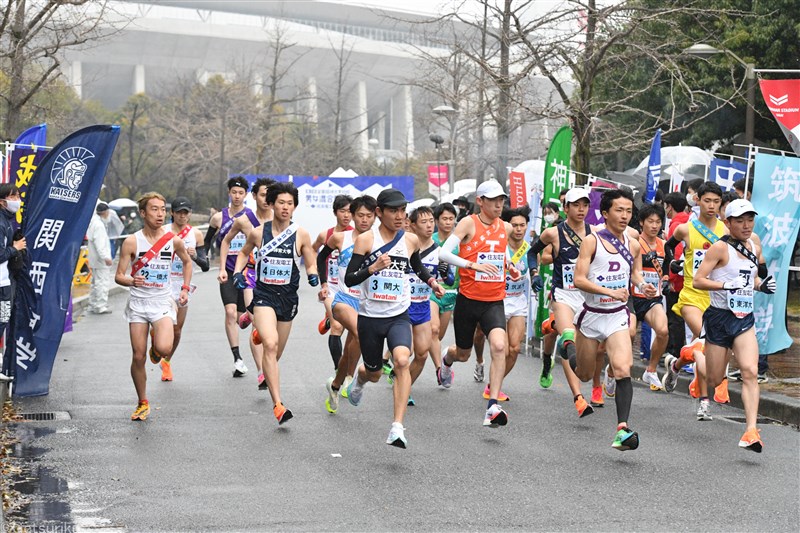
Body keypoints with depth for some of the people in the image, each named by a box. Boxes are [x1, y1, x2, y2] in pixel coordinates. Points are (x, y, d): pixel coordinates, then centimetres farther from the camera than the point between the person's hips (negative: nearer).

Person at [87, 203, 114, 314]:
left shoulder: (92, 221, 13)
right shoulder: (98, 224, -18)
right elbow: (100, 243, -24)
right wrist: (106, 257, -27)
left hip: (94, 259, 11)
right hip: (100, 260, -11)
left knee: (96, 282, 17)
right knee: (103, 282, -8)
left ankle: (93, 305, 23)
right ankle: (101, 306, -7)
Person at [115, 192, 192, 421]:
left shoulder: (173, 240, -2)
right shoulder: (131, 242, -6)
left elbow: (187, 262, 19)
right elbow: (118, 276, -3)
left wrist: (185, 288, 8)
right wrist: (131, 281, -25)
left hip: (163, 302, 0)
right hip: (138, 302, 0)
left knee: (164, 348, -23)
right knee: (138, 356, 0)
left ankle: (156, 347, 16)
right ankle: (142, 404, 18)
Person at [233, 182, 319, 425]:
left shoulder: (301, 235, -1)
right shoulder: (258, 232, 0)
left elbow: (311, 264, 9)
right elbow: (244, 252, 19)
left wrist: (313, 275, -12)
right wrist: (237, 272, 3)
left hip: (288, 297, 2)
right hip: (263, 295, -2)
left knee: (276, 353, 15)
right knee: (270, 345, -24)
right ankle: (278, 405, -28)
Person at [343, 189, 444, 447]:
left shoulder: (411, 240, 3)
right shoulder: (365, 239, -8)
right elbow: (349, 279, -11)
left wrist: (431, 281, 9)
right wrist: (373, 268, -27)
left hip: (399, 316, 1)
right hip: (370, 317, -1)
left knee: (402, 360, -27)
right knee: (374, 373, 16)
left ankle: (397, 427, -29)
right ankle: (359, 378, 57)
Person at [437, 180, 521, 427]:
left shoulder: (506, 228, 6)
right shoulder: (469, 223, -8)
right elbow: (444, 253, -18)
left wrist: (510, 267, 9)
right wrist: (473, 265, -29)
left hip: (495, 301, 2)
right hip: (468, 299, -2)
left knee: (499, 345, -25)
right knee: (463, 353, 17)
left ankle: (493, 407, -25)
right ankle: (447, 358, 57)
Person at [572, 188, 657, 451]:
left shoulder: (633, 245, 2)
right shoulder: (592, 241, -11)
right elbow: (579, 279, -17)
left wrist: (642, 286, -2)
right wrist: (610, 291, -28)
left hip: (618, 316, 2)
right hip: (591, 315, -2)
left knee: (623, 369, -20)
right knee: (585, 375, 15)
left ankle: (623, 428, -23)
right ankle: (572, 357, 53)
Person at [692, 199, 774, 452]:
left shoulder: (755, 248, 9)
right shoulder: (720, 248, -10)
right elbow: (697, 281, -14)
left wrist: (762, 285, 6)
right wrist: (727, 285, -26)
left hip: (744, 319, 4)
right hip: (719, 317, -4)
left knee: (750, 372, -15)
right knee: (714, 380, 5)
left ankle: (751, 431, -19)